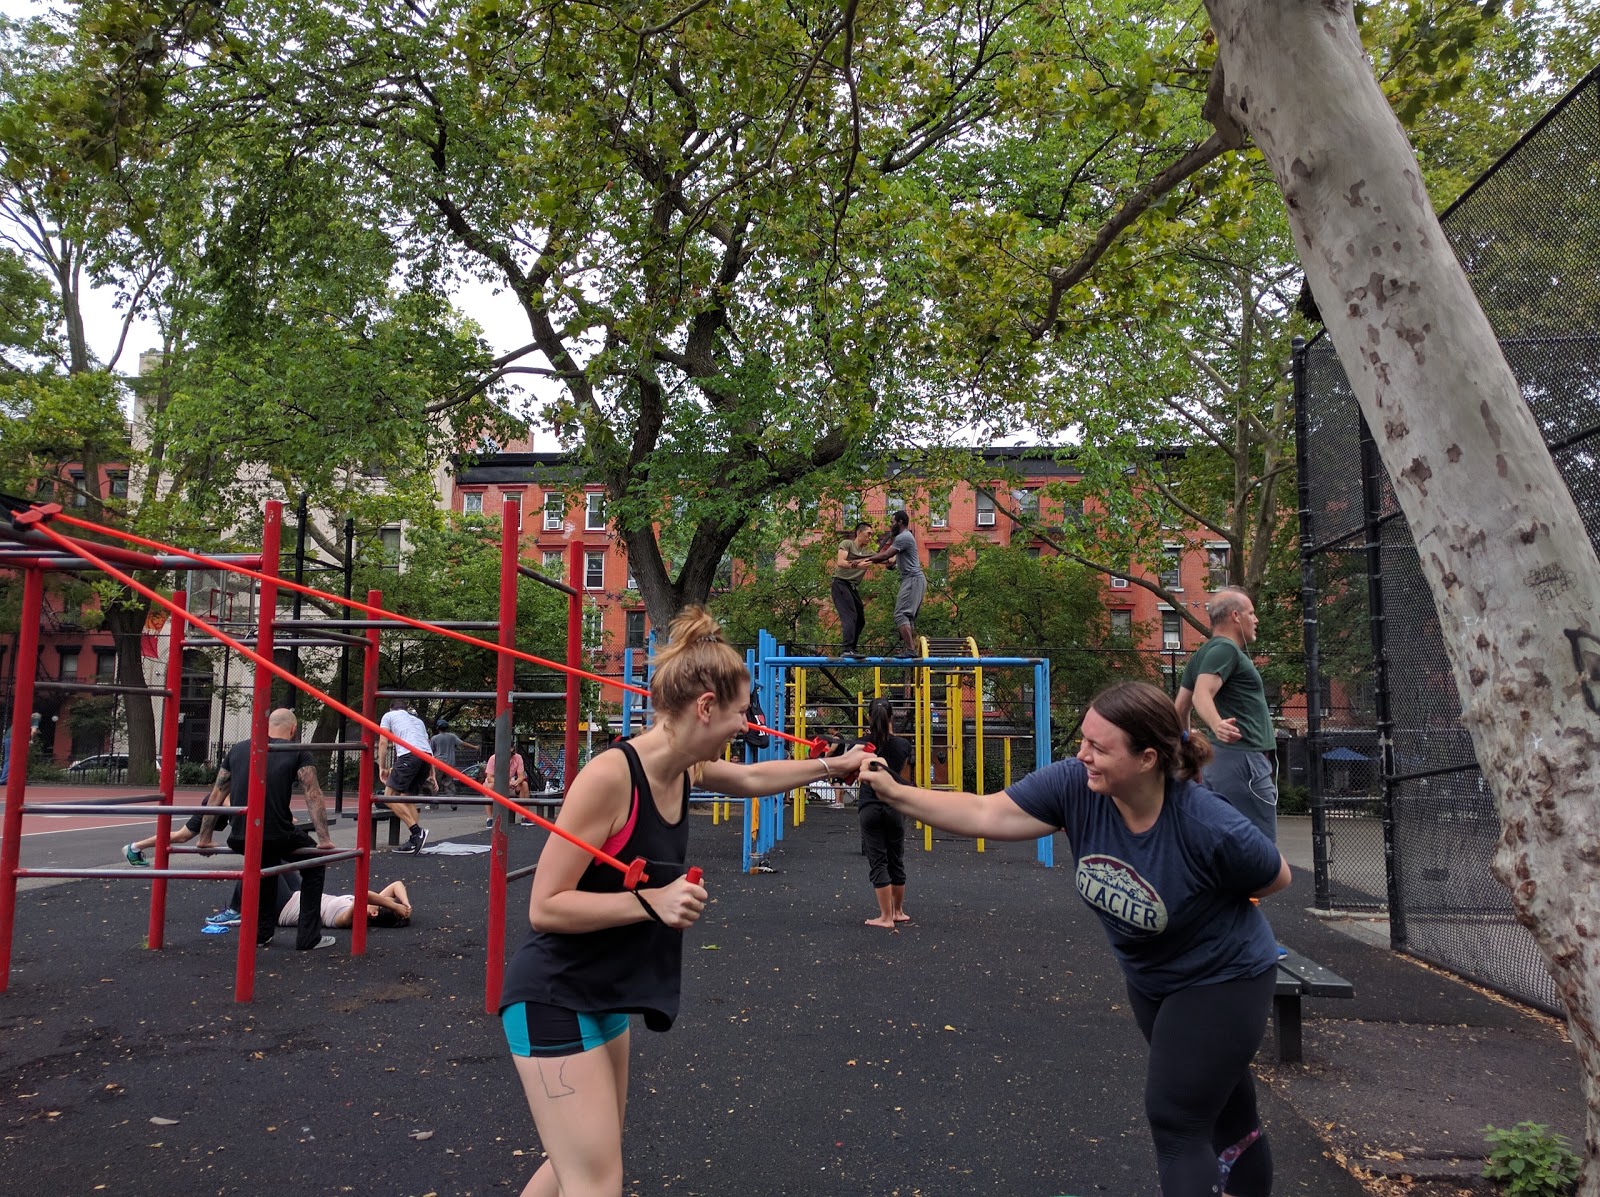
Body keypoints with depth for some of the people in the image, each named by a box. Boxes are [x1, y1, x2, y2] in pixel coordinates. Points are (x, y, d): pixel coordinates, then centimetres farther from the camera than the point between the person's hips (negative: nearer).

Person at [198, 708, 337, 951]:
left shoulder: (237, 749, 17)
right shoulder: (297, 753, 4)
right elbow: (313, 795, -3)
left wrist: (204, 838, 28)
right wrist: (324, 839, -4)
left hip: (240, 840, 5)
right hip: (276, 837, -5)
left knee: (268, 865, 36)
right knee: (314, 865, 22)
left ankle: (262, 934, 30)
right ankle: (308, 937, 15)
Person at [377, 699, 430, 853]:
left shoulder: (389, 715, 23)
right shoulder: (418, 720, 37)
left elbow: (383, 743, 13)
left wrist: (382, 767, 16)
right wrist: (432, 775, 34)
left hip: (409, 755, -6)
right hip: (426, 757, 6)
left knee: (390, 796, -5)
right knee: (410, 797, 16)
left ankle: (417, 831, -17)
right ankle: (415, 840, 8)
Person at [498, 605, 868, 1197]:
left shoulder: (685, 769, -2)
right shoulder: (610, 774, -27)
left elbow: (753, 777, 21)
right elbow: (544, 907, -24)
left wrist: (835, 765, 26)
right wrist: (652, 901, -30)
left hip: (605, 995, 9)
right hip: (554, 998, -9)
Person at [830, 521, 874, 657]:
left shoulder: (868, 553, 16)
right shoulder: (847, 544, -2)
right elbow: (840, 562, -17)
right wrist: (856, 565, -32)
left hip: (852, 587, 8)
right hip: (840, 583, -8)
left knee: (860, 620, 9)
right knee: (850, 616, -20)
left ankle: (851, 649, 18)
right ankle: (848, 650, -27)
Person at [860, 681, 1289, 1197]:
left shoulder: (1211, 827, -35)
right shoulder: (1076, 784, -25)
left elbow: (1277, 877, -14)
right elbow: (985, 814, -25)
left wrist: (1209, 903, -11)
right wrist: (894, 792, -32)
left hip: (1222, 980, -5)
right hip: (1150, 977, 6)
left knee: (1174, 1121, -5)